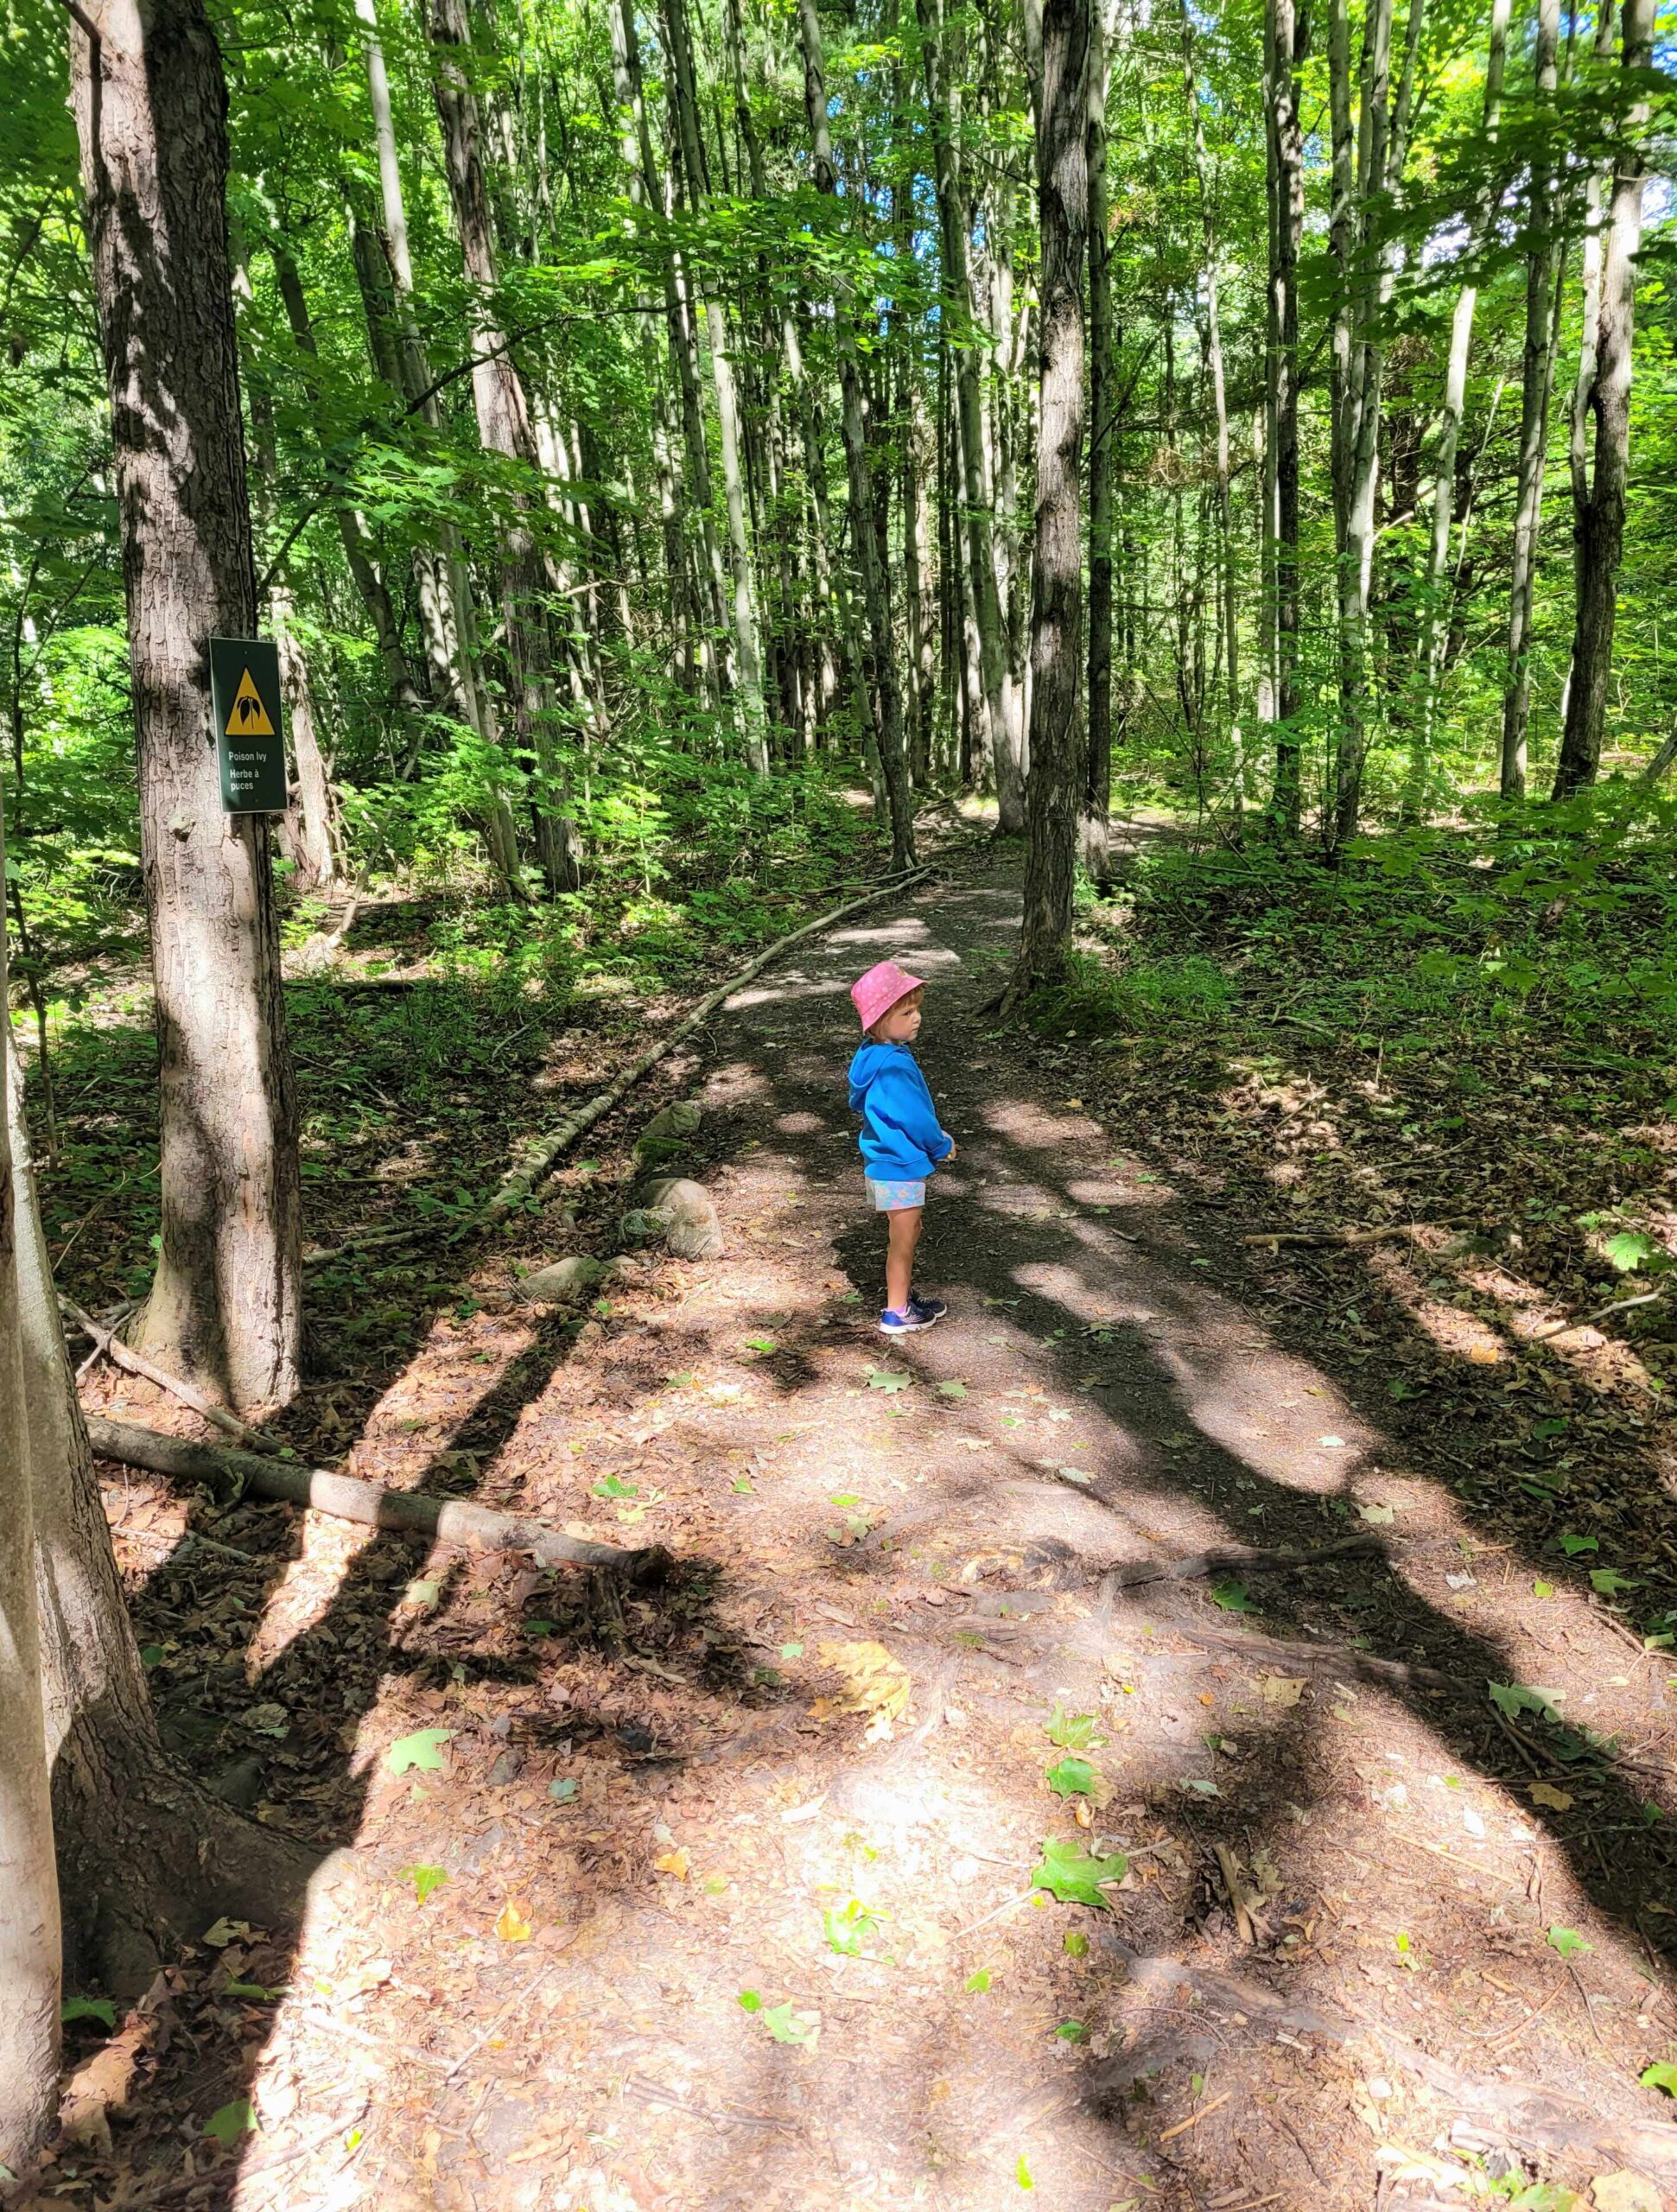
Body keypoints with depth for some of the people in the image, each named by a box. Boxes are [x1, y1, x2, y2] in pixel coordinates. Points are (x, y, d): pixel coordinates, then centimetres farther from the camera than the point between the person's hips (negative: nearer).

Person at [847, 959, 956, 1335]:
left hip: (891, 1160, 10)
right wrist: (942, 1146, -6)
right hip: (900, 1166, -10)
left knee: (908, 1233, 23)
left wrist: (935, 1135, 7)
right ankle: (897, 1313, 19)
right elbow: (914, 1117, -23)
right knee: (903, 1238, 5)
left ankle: (904, 1295, 38)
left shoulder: (878, 1055, 3)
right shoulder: (892, 1065, -29)